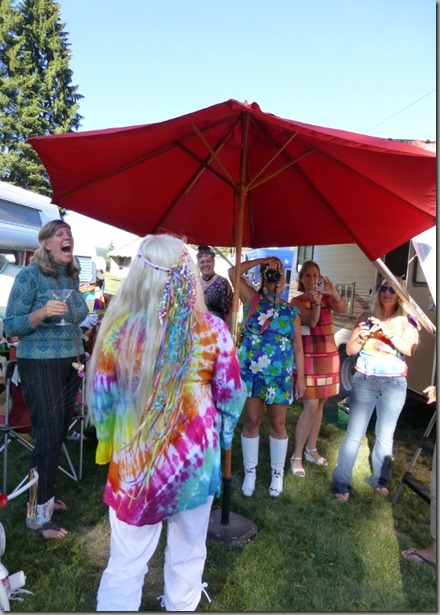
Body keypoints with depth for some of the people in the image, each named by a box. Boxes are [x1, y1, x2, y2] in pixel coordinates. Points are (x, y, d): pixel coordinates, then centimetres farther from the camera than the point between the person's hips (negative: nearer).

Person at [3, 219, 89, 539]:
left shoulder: (73, 276, 8)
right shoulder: (30, 275, -11)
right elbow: (10, 325, -11)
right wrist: (42, 312, -27)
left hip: (71, 363, 6)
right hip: (40, 365, -6)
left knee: (60, 433, 12)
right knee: (48, 436, -3)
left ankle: (44, 494, 31)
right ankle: (37, 514, 13)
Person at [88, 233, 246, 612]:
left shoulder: (117, 329, -13)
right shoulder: (212, 330, -12)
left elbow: (101, 400, -2)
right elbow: (231, 396, -3)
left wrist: (107, 444, 15)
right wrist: (221, 437, 15)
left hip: (134, 459, 0)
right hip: (196, 458, 1)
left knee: (126, 564, 17)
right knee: (188, 555, 23)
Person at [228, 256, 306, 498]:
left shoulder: (291, 312, 5)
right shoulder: (253, 300, 0)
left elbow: (297, 345, 6)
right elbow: (233, 272, -11)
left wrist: (300, 377, 3)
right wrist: (262, 261, -10)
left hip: (280, 376, 1)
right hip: (251, 372, -1)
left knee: (277, 424, 11)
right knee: (251, 421, 7)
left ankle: (277, 473, 29)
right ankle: (250, 471, 26)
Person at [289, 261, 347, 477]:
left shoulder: (326, 297, 4)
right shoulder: (297, 301, -6)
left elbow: (343, 309, -15)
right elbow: (311, 322, -22)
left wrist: (333, 292, -33)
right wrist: (316, 303, -39)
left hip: (329, 356, 5)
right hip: (308, 358, -5)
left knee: (319, 405, 12)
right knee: (310, 408, -8)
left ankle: (311, 449, 27)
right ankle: (297, 456, 6)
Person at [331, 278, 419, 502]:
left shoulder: (407, 321, 2)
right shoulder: (366, 317, 2)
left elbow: (409, 350, -14)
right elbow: (349, 350, 2)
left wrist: (388, 332, -27)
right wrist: (362, 337, -17)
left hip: (394, 384, 1)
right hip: (364, 381, -1)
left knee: (385, 435, 13)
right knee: (354, 433, -2)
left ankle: (379, 479, 30)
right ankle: (341, 483, 8)